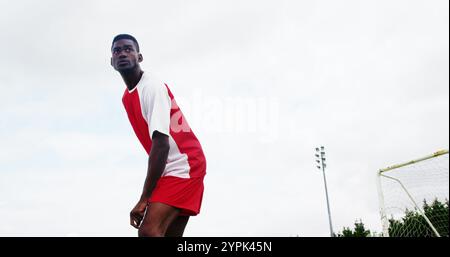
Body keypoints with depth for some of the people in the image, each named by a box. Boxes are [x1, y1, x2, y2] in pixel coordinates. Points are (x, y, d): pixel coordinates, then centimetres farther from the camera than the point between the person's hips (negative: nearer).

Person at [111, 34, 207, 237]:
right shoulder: (127, 97, 11)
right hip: (169, 169, 9)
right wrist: (149, 194, 17)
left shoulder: (152, 87, -17)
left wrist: (144, 199, -24)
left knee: (149, 231, -23)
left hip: (184, 165, -9)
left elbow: (161, 144, -25)